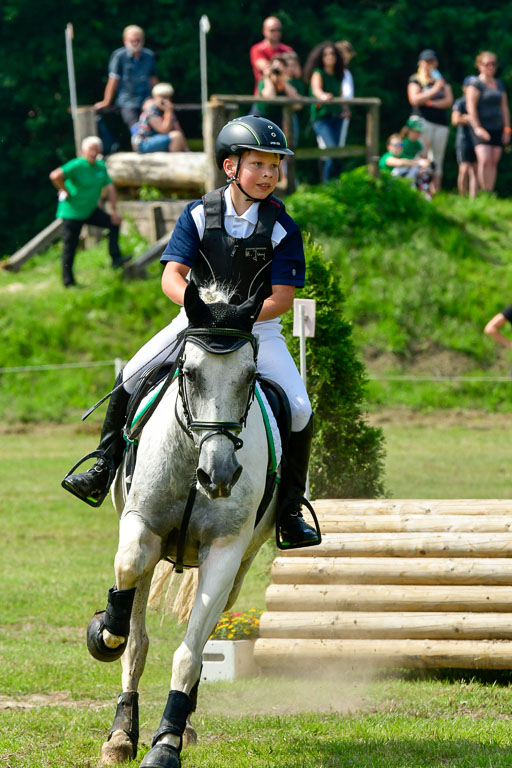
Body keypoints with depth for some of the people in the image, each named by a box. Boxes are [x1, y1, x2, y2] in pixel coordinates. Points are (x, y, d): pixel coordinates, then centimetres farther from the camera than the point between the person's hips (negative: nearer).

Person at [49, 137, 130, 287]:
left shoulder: (101, 167, 4)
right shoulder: (77, 166, -20)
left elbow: (110, 188, 9)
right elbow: (56, 176, -33)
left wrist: (114, 211, 3)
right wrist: (65, 192, -20)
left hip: (90, 211, 8)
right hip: (72, 212, -8)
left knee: (114, 223, 2)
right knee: (70, 246, -2)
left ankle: (116, 258, 4)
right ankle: (68, 281, 8)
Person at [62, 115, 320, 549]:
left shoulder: (282, 229, -9)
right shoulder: (200, 215, -7)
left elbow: (283, 297, -13)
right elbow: (172, 276, -12)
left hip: (258, 327, -1)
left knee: (300, 410, -17)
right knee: (131, 378, -13)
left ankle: (290, 509, -2)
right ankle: (104, 470, 4)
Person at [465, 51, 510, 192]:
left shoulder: (499, 84, 18)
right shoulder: (475, 83, -2)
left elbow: (504, 107, 20)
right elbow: (471, 107, -9)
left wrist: (507, 128, 12)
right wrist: (477, 127, -16)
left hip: (497, 128, 6)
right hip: (482, 128, -6)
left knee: (494, 162, 1)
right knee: (484, 160, -19)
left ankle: (490, 192, 2)